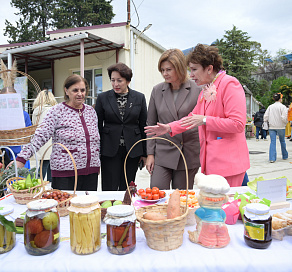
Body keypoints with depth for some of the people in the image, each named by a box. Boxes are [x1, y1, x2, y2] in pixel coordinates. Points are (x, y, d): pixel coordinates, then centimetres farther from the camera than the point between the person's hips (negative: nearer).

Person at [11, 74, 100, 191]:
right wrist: (21, 158, -19)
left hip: (91, 172, 5)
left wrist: (97, 163, 18)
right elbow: (40, 137, -10)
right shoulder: (57, 111, -4)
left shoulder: (91, 111, 10)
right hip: (65, 173, -4)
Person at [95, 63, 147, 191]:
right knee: (109, 189, 0)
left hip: (132, 150, 1)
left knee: (127, 189, 9)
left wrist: (144, 153, 6)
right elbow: (97, 126, 5)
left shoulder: (139, 98, 4)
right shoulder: (102, 98, 2)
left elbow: (144, 126, 7)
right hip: (110, 150, -1)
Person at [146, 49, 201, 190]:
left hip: (189, 154, -1)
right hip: (162, 152, 2)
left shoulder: (197, 89, -3)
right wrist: (150, 154, 4)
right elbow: (151, 124, 8)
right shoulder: (157, 90, 5)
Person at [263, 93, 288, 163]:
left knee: (272, 142, 0)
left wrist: (268, 122, 16)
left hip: (271, 127, 2)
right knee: (282, 141, 14)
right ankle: (285, 156, 29)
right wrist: (286, 123, 4)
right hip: (280, 127, -2)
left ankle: (272, 158, -9)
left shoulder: (270, 107, 5)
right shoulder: (283, 107, -6)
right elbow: (284, 118, -15)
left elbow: (265, 116, 1)